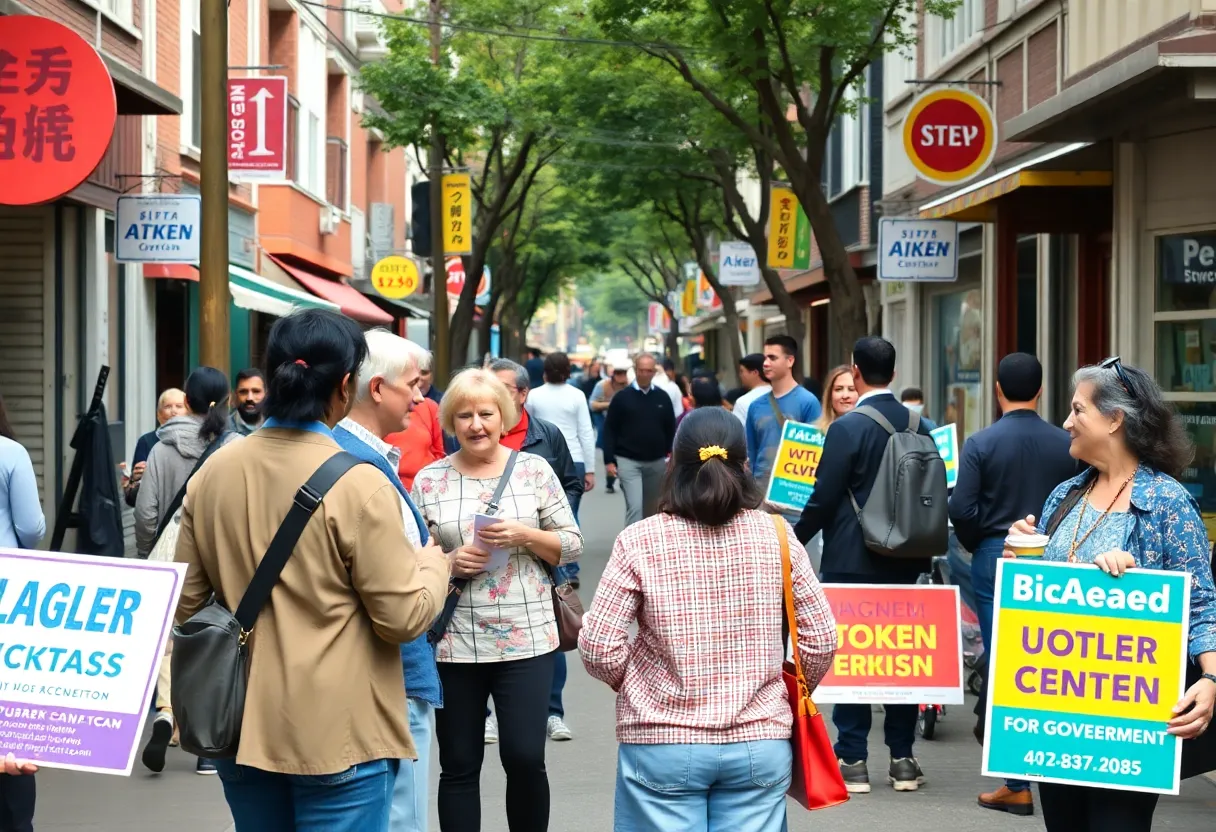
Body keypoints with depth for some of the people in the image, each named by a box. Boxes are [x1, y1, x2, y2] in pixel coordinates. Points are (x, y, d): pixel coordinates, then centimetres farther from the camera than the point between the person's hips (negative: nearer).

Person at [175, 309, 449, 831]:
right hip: (338, 733, -6)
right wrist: (433, 564, 6)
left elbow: (187, 605, 8)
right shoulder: (358, 484, -16)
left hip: (239, 725, 6)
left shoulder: (212, 473, 1)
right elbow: (405, 617, -13)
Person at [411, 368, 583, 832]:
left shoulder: (534, 469, 3)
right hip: (453, 644, 1)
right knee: (459, 767, 7)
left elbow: (571, 546, 4)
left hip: (526, 639, -1)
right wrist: (448, 562, -13)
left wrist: (525, 536, -13)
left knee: (525, 759, -4)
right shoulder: (428, 481, 3)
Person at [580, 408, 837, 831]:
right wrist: (792, 694, 20)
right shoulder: (776, 535, -2)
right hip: (759, 744, 2)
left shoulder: (639, 542, -8)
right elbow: (821, 639, 2)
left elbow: (598, 647, -9)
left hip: (662, 744, -2)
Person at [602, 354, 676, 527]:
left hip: (657, 462, 4)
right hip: (628, 462, -4)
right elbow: (609, 430, -2)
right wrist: (609, 460, -8)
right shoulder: (622, 397, -3)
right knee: (634, 506, -14)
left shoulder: (663, 398, 5)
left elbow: (670, 430, 10)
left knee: (652, 509, 13)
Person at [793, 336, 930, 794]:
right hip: (904, 559, 5)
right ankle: (902, 758, 14)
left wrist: (796, 538, 2)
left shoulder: (847, 427, -14)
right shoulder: (918, 426, 3)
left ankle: (852, 761, 3)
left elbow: (824, 498, -13)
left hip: (851, 561, -5)